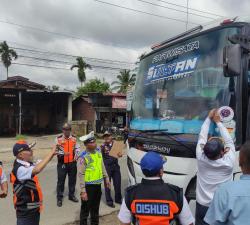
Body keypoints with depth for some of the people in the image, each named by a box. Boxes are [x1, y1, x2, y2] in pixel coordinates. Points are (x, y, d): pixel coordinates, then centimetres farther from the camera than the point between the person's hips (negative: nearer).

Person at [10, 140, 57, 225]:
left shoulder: (27, 164, 2)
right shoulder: (19, 169, -26)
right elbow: (37, 169, -41)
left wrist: (52, 154, -7)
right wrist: (51, 152, -32)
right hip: (25, 210, -9)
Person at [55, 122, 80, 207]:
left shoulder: (74, 138, 4)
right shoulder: (58, 139, -8)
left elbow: (77, 148, 10)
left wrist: (76, 155, -6)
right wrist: (63, 153, -26)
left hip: (72, 163, 4)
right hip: (62, 163, -3)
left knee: (72, 180, 15)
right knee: (61, 180, 2)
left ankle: (71, 195, 33)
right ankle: (59, 198, 16)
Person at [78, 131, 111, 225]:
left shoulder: (98, 151, 0)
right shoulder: (83, 157, -22)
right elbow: (81, 175, -21)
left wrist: (106, 178, 14)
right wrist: (83, 191, -22)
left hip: (98, 185, 7)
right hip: (88, 186, -7)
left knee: (95, 208, 23)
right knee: (85, 209, 9)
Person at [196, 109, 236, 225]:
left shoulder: (201, 159, -16)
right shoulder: (228, 163, -19)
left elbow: (202, 137, -3)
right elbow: (229, 141, -4)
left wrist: (209, 118, 6)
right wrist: (218, 121, 3)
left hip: (202, 206, 1)